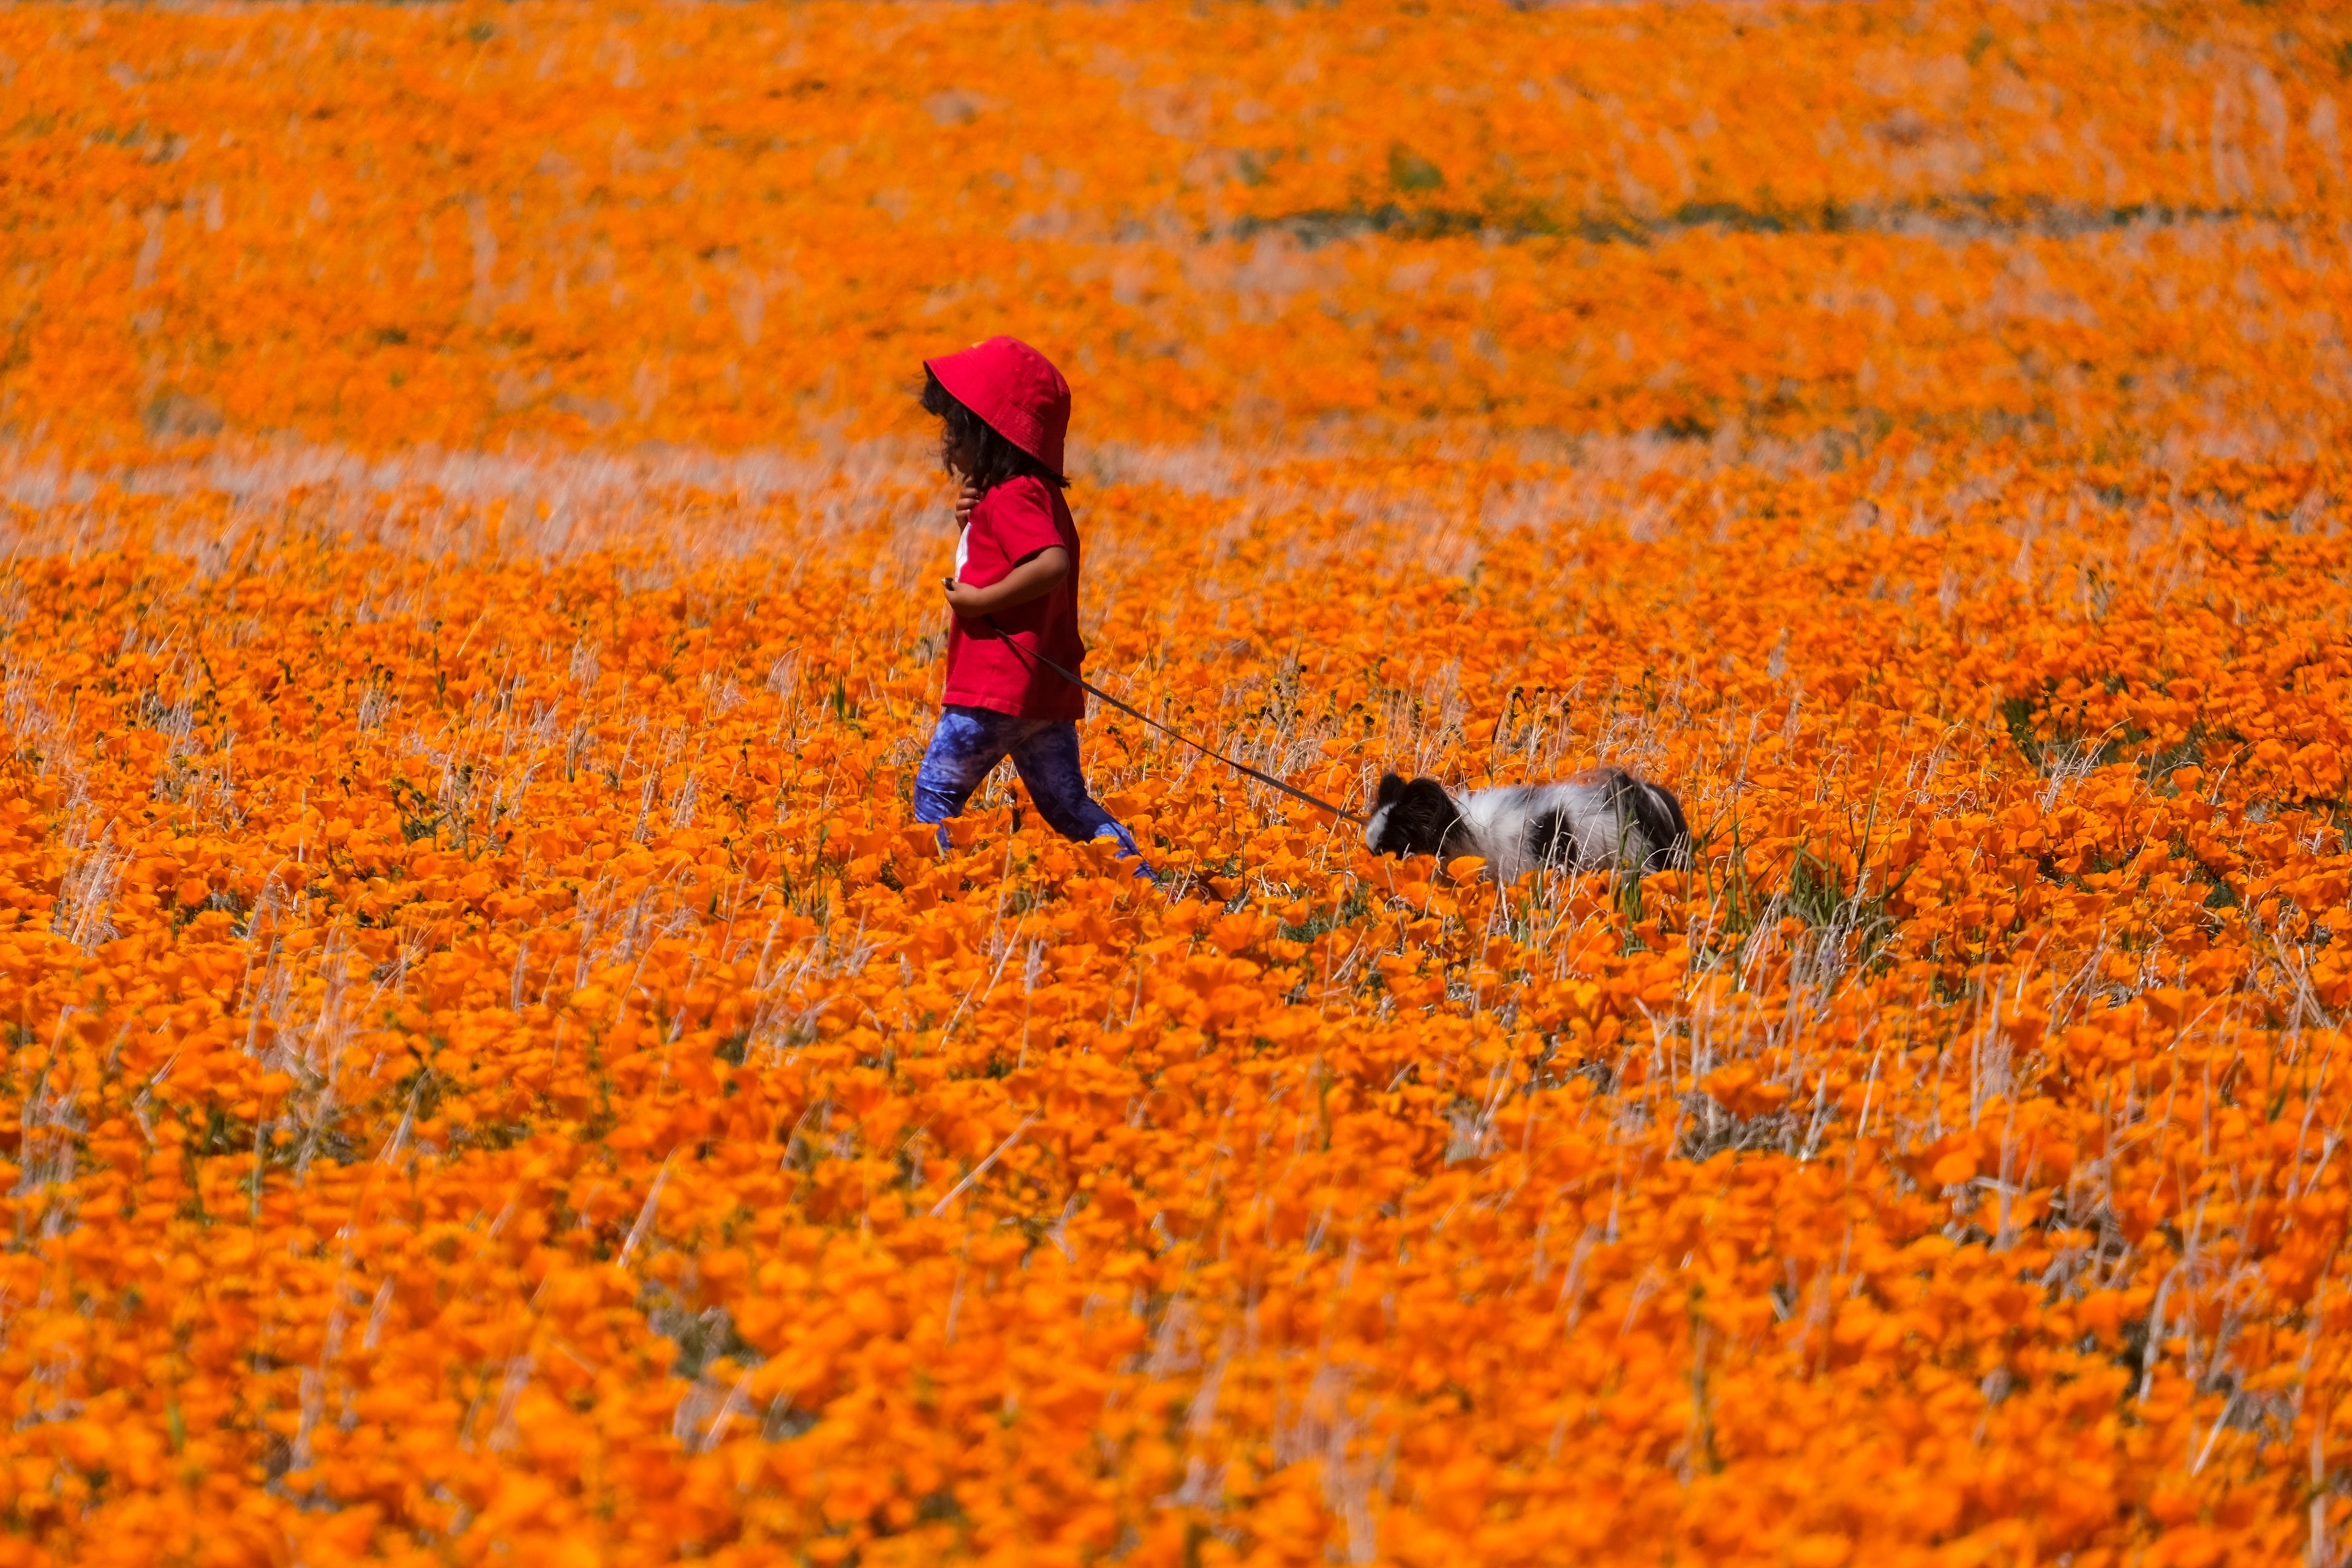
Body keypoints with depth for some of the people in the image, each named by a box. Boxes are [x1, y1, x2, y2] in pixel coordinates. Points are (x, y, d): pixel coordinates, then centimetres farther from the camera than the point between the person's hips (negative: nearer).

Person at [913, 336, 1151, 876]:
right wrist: (970, 522, 7)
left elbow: (1052, 564, -31)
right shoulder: (1038, 491, 16)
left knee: (935, 791, -2)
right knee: (1066, 804, 13)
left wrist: (980, 601, -23)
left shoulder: (1011, 498, -15)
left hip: (998, 689, -10)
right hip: (1047, 690, 10)